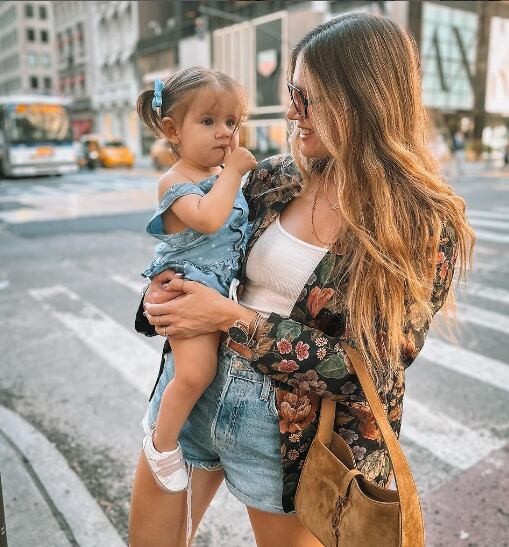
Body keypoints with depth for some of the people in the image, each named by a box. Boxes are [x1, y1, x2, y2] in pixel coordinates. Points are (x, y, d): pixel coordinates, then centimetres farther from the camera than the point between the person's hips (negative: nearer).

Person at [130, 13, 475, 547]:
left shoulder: (426, 224, -15)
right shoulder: (273, 178, -2)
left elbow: (365, 367, -18)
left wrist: (231, 318, -21)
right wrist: (164, 288, -11)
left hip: (294, 433, -4)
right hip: (193, 386, 5)